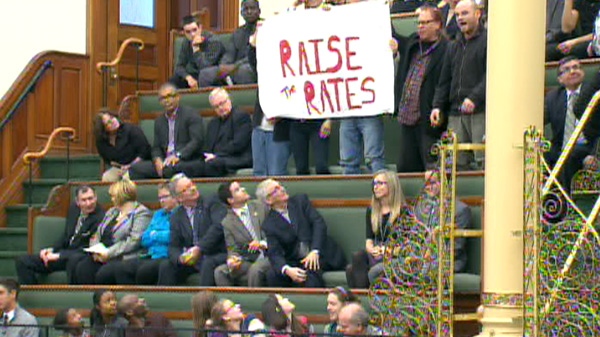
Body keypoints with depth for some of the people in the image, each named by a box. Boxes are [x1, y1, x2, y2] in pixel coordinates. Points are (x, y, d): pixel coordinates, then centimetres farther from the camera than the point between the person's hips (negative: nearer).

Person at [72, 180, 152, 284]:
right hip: (102, 256, 7)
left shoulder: (141, 213, 0)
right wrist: (95, 250, -1)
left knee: (103, 274, -33)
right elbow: (97, 235, 22)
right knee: (81, 268, -21)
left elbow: (134, 241, -13)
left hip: (122, 258, -7)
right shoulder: (111, 212, 25)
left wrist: (109, 253, -17)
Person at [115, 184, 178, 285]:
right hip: (150, 256, 8)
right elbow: (145, 239, 20)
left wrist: (155, 235, 1)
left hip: (167, 258, -8)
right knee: (121, 269, -16)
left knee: (144, 270, -35)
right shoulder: (158, 214, 27)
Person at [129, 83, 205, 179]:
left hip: (189, 162, -6)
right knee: (135, 168, -17)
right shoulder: (159, 121, 21)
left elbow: (196, 141, -10)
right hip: (165, 162, 6)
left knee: (169, 169, -40)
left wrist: (178, 156, -23)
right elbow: (156, 147, 18)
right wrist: (157, 159, -6)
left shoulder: (190, 114, 1)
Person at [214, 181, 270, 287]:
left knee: (254, 269, -34)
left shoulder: (259, 206, 7)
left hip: (269, 255, -2)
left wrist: (263, 244, -14)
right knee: (220, 271, -21)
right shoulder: (227, 222, 7)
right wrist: (231, 260, -20)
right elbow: (233, 249, 4)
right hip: (248, 261, 2)